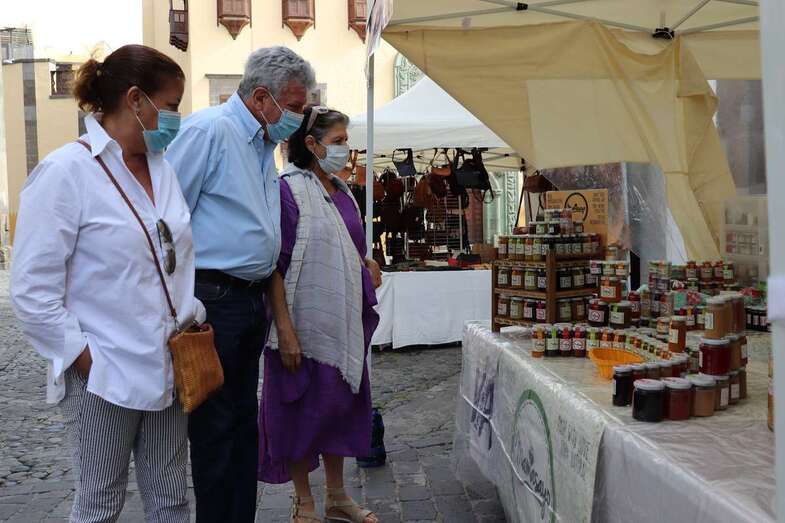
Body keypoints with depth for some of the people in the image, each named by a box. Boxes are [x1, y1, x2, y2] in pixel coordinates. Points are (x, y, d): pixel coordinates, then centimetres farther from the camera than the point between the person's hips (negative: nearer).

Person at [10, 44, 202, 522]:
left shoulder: (162, 168, 8)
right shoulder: (66, 171, -12)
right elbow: (33, 291, -14)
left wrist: (194, 322, 5)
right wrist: (85, 360, -13)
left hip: (169, 369, 6)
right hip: (105, 377, -6)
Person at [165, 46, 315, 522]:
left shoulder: (264, 145, 15)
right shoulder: (210, 130, -13)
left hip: (251, 300, 9)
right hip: (212, 299, -9)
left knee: (244, 423, 16)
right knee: (215, 428, 1)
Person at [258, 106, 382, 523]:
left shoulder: (342, 192, 11)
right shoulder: (288, 190, -12)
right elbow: (275, 265, -17)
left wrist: (367, 266, 1)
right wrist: (285, 329, -22)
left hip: (345, 322, 8)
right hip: (305, 322, -7)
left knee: (341, 403, 15)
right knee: (301, 410, 5)